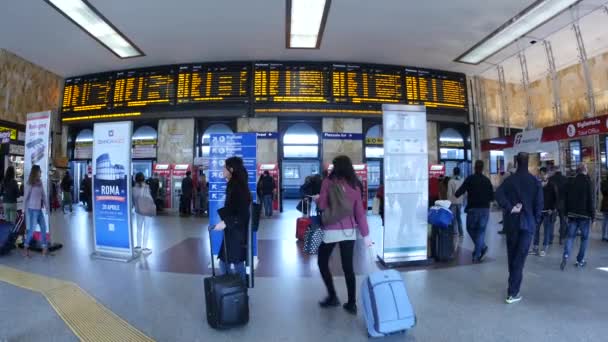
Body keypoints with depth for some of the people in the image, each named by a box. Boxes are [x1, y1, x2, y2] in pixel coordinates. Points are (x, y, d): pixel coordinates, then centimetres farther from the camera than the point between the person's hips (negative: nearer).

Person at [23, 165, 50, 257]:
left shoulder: (39, 182, 8)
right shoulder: (31, 184, -10)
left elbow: (43, 195, 8)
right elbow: (26, 197, -8)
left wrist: (46, 204, 0)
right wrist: (26, 208, -5)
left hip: (39, 209, 7)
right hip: (33, 209, -7)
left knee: (43, 228, 7)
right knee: (32, 229, -2)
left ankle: (44, 248, 13)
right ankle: (25, 248, 12)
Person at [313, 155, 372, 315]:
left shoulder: (328, 182, -7)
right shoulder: (355, 186, 4)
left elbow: (322, 205, -10)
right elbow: (360, 212, 4)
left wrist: (317, 198, 12)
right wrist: (366, 234, 8)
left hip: (331, 230, -4)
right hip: (349, 231, 4)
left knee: (322, 262, 17)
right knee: (348, 267, 11)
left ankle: (332, 296, 16)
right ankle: (351, 303, 15)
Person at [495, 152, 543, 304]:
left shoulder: (509, 179, -1)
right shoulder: (535, 181, -1)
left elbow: (498, 194, -20)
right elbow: (539, 204, -2)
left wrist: (510, 208, -12)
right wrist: (536, 222, 8)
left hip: (511, 222, 1)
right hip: (528, 222, -1)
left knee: (512, 254, 17)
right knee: (520, 257, -2)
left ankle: (513, 284, 33)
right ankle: (513, 293, -4)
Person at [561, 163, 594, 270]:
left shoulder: (571, 182, 4)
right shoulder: (588, 182, -9)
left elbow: (566, 199, 8)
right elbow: (590, 200, -9)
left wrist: (567, 213, 15)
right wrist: (592, 216, -3)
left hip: (572, 214, 3)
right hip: (584, 215, -3)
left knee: (570, 235, 7)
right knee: (584, 238, 9)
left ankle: (566, 255, -14)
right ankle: (580, 260, 11)